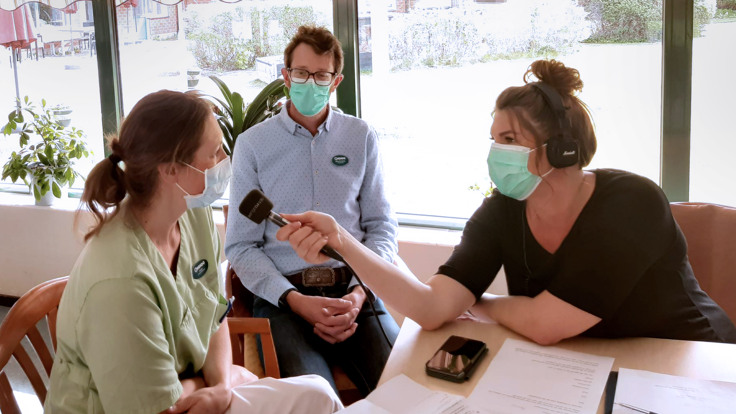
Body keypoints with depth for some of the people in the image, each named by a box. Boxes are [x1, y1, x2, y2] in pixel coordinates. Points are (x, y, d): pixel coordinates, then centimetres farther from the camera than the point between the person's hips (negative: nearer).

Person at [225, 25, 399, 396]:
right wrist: (296, 301, -12)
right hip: (282, 294, -2)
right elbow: (241, 246, 2)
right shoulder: (252, 144, 5)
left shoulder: (362, 137, 11)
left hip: (353, 290, 2)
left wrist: (359, 294, -8)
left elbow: (381, 227, 10)